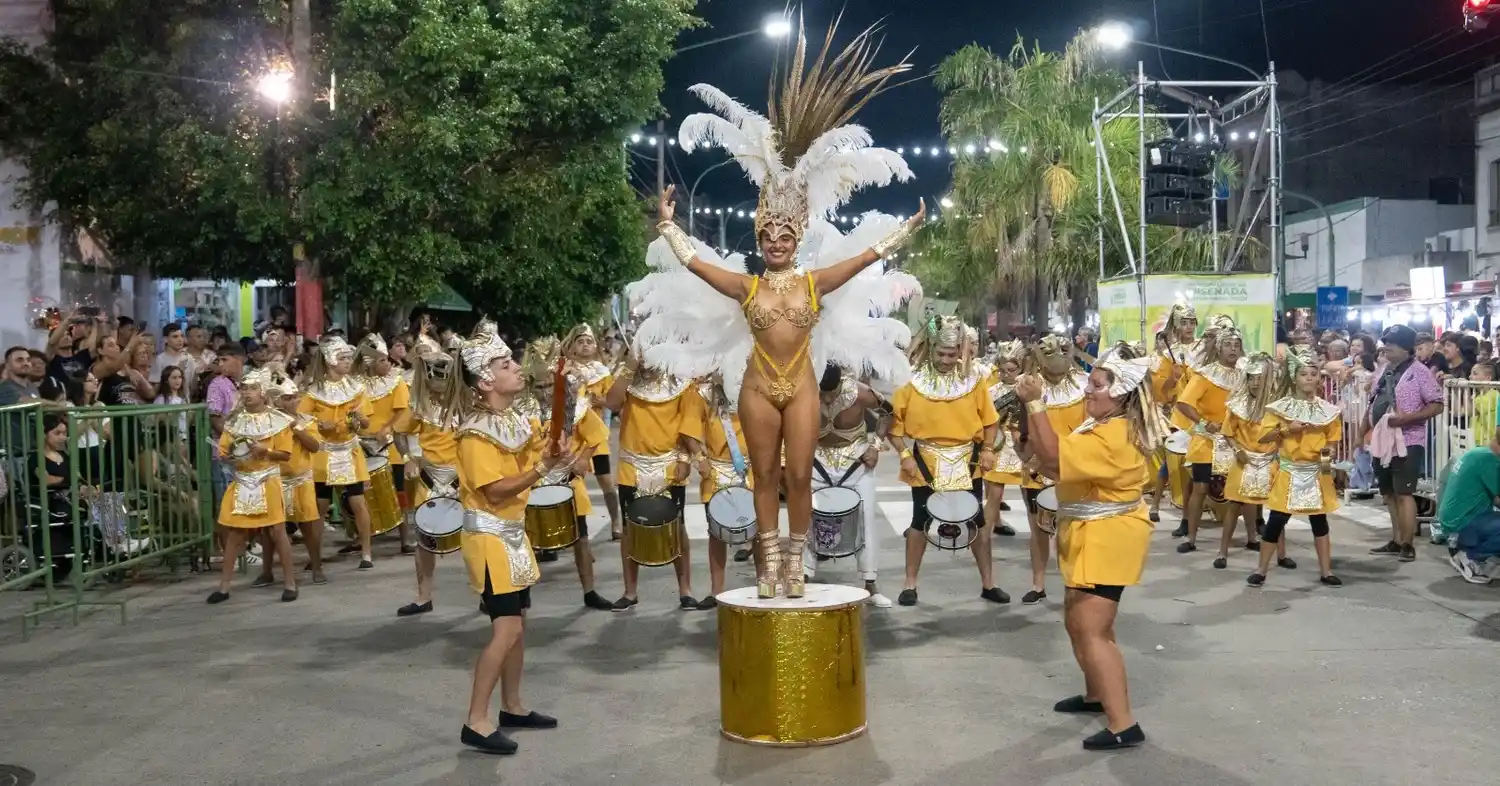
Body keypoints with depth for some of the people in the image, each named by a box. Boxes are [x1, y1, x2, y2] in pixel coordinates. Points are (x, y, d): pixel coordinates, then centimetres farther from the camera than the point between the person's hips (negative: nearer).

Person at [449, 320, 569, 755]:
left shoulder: (518, 420, 7)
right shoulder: (477, 433, -18)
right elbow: (497, 490, -23)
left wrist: (555, 454, -11)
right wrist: (543, 467, -30)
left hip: (513, 531, 9)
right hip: (489, 534, -9)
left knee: (517, 622, 14)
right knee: (506, 628, -10)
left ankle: (512, 707, 26)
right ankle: (477, 722, -2)